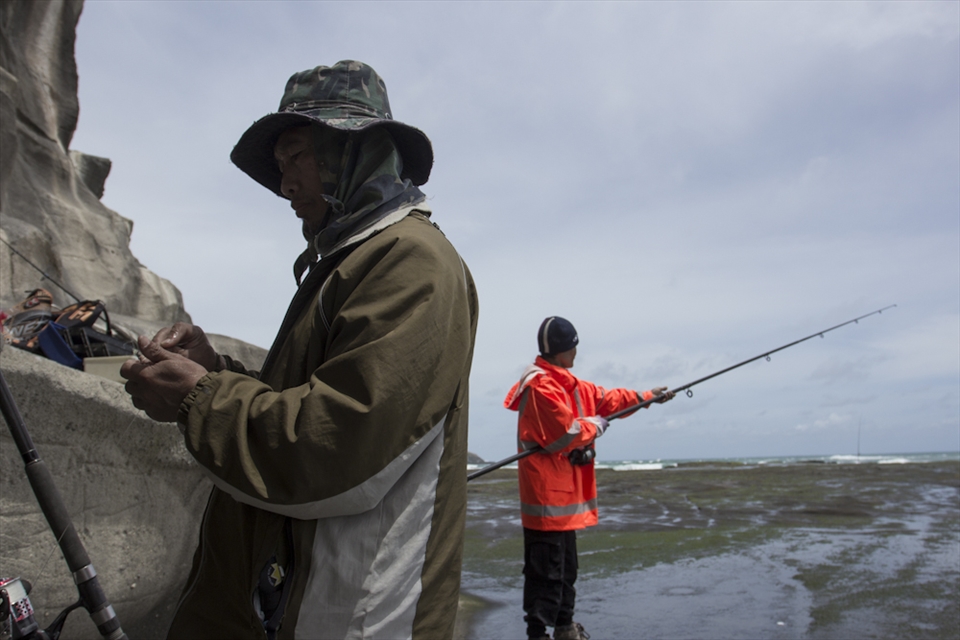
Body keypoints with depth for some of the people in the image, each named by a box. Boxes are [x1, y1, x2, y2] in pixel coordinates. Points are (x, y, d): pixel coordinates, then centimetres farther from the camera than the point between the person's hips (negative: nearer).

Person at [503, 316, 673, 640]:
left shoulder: (567, 383, 15)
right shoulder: (541, 386, -19)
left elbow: (605, 398, 21)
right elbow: (567, 433, -23)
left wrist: (646, 397, 21)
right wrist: (595, 425, -5)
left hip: (564, 494, 11)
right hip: (547, 497, -11)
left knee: (566, 567, 21)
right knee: (546, 571, -4)